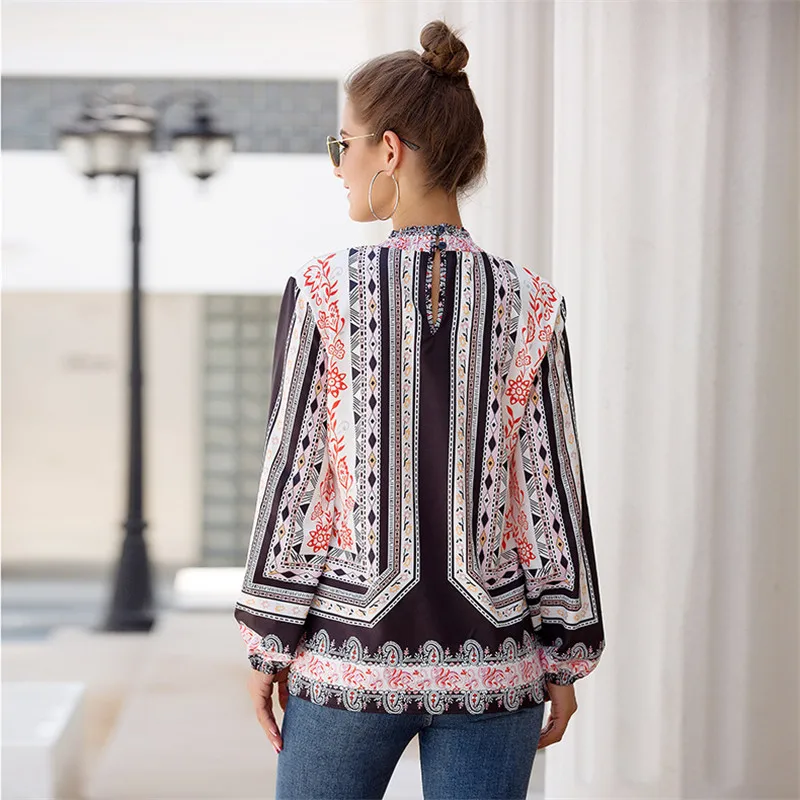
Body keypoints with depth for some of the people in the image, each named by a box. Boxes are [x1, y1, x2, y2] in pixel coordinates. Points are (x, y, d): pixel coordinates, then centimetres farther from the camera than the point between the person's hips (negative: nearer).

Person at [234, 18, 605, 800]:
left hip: (351, 654, -1)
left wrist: (267, 643, 3)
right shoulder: (529, 306, -4)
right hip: (489, 658, 2)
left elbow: (292, 477, -6)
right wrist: (566, 659, 7)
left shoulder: (324, 293, -9)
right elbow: (552, 495, -2)